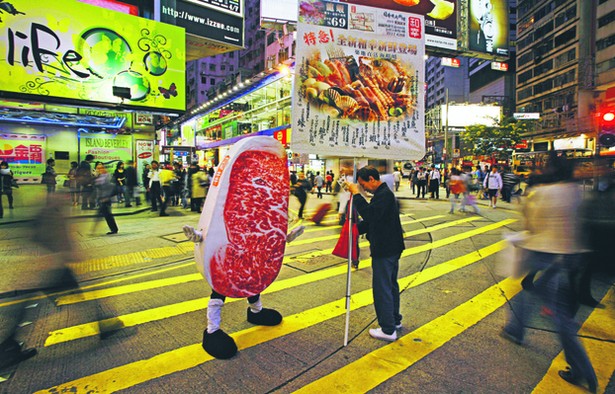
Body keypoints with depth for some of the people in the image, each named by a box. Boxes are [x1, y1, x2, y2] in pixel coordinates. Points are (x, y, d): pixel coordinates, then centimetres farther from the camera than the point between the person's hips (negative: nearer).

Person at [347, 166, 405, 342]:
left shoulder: (384, 195, -18)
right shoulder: (383, 193, 15)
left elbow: (369, 214, -33)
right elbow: (371, 220, 19)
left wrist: (356, 194, -26)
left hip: (384, 250, -11)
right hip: (391, 248, 11)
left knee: (382, 288, -3)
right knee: (391, 284, 20)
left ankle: (388, 330, 8)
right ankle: (395, 320, 35)